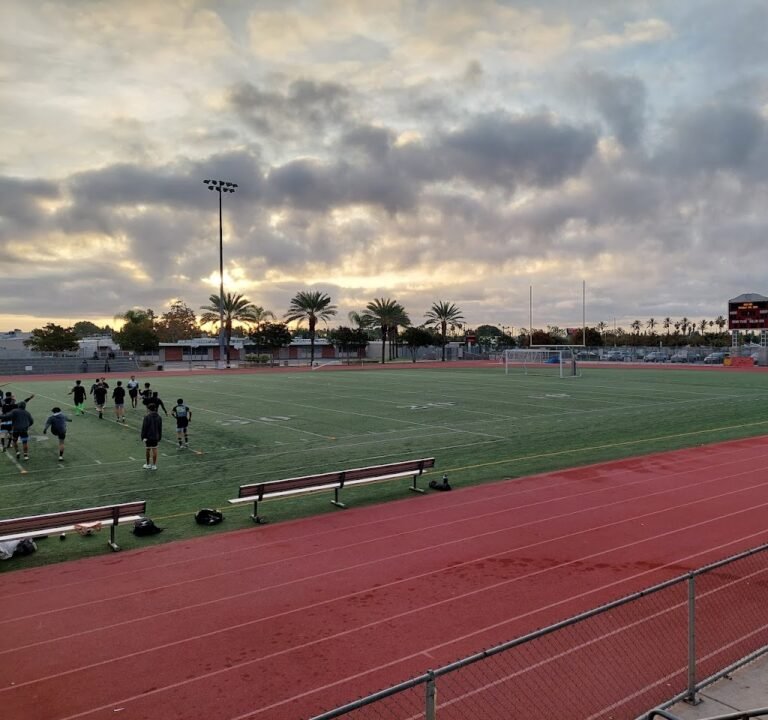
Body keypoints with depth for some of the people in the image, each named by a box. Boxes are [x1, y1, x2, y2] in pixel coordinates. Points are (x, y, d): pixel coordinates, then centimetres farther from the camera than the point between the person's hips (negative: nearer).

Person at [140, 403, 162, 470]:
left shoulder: (147, 417, -12)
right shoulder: (159, 417, 3)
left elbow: (144, 428, -13)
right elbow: (160, 429, 8)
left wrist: (143, 437, -9)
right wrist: (159, 438, 15)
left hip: (148, 437, -4)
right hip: (156, 437, 4)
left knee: (148, 450, 9)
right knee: (154, 450, 6)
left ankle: (148, 464, 20)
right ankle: (154, 465, 9)